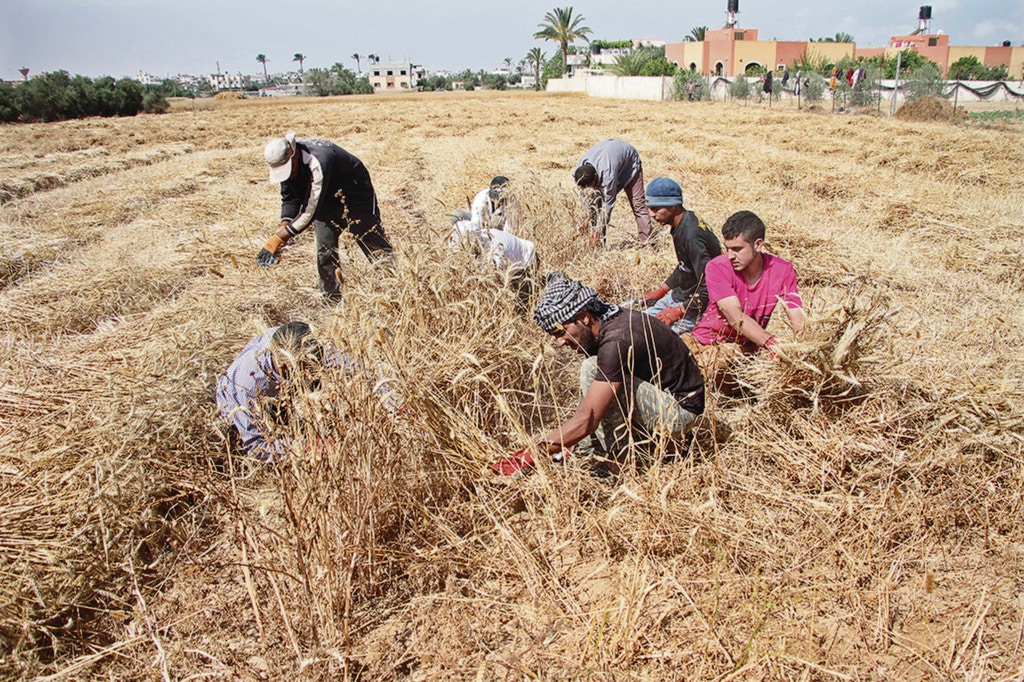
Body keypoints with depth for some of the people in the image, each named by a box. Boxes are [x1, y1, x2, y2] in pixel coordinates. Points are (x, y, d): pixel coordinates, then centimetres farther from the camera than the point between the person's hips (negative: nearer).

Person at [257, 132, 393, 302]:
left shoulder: (317, 163, -39)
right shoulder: (285, 163, -14)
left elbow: (309, 211, -38)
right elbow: (289, 198, -2)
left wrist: (277, 239, -37)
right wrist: (284, 227, -20)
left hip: (356, 197, -7)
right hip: (327, 203, 7)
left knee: (378, 250, -3)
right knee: (325, 252, 0)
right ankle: (331, 299, 10)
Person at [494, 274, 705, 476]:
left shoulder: (616, 340, -28)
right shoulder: (607, 320, 0)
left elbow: (587, 421, -31)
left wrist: (529, 457, -26)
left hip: (680, 409, -10)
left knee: (593, 369, -22)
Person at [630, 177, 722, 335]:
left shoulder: (692, 236, -27)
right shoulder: (680, 227, 4)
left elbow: (709, 288, -28)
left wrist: (678, 311, -23)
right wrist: (660, 291, 18)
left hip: (696, 306, -10)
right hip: (681, 295, 10)